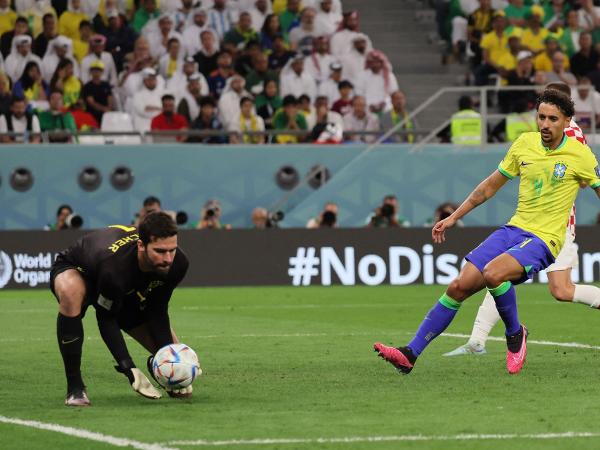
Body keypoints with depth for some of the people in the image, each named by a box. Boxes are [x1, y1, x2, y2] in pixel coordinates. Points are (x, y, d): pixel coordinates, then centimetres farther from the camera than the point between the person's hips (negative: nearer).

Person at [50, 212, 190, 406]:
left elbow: (157, 311, -15)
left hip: (127, 291, 4)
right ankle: (74, 388, -32)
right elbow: (105, 318, -31)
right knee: (71, 293, -46)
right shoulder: (114, 265, -45)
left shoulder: (177, 262, -29)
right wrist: (129, 369, -37)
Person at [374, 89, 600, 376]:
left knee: (492, 273, -32)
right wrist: (453, 217, 18)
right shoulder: (524, 144, 6)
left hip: (544, 239, -5)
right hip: (513, 229, 5)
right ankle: (410, 354, -2)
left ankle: (515, 333, -6)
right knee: (459, 287, -7)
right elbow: (491, 185, 17)